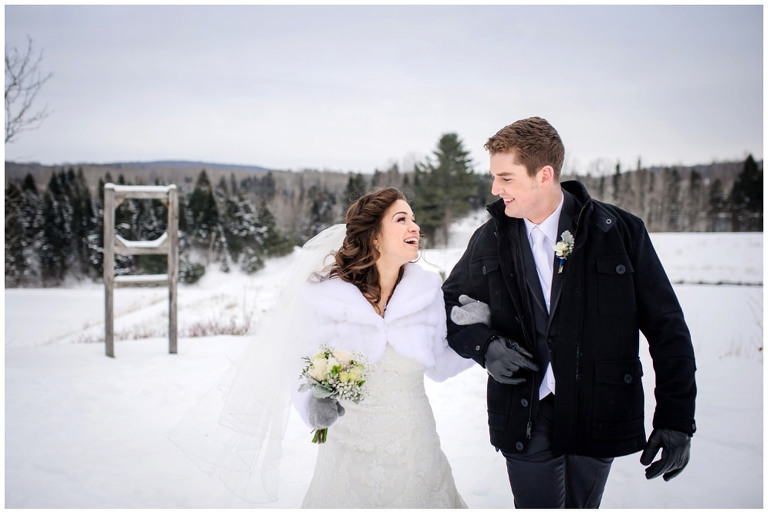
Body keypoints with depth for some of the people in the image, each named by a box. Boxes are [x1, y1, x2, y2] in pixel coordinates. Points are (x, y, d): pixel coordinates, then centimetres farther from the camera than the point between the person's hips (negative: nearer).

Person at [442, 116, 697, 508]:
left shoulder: (621, 231, -7)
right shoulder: (490, 239, 1)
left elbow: (666, 329, -4)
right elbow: (450, 304, 14)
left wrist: (676, 419, -8)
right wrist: (483, 345, -8)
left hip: (597, 416, -1)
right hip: (526, 419, 1)